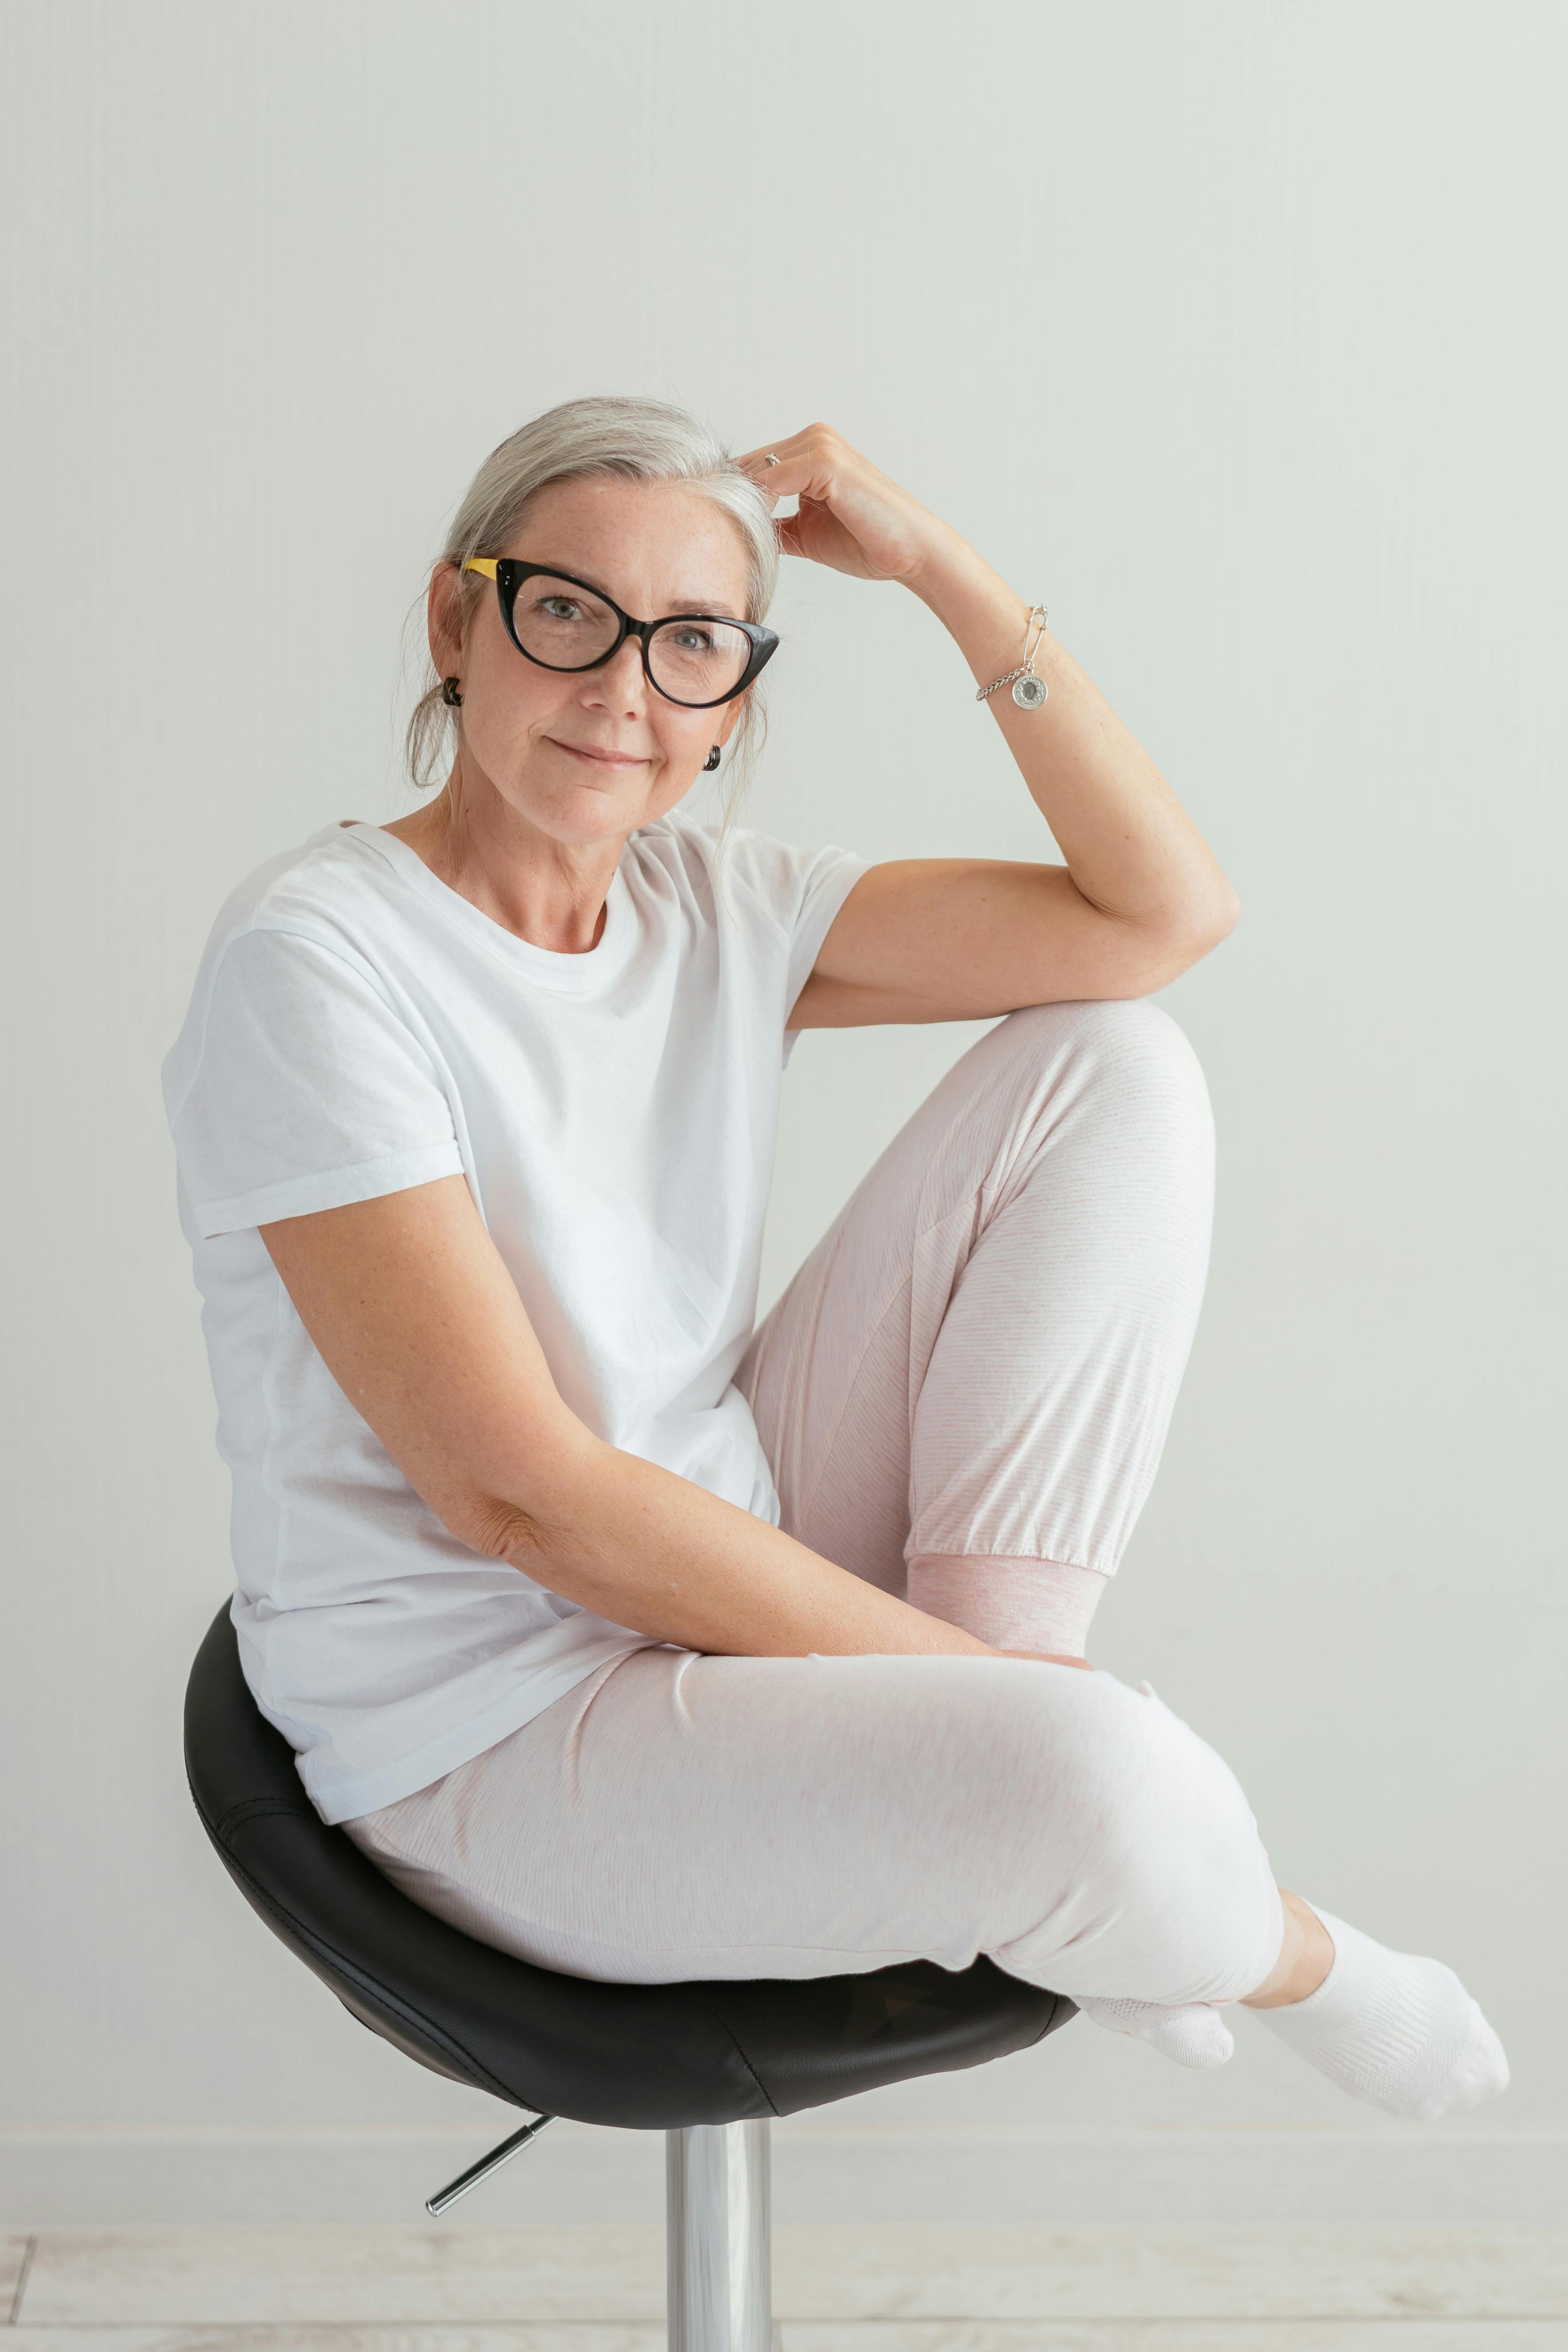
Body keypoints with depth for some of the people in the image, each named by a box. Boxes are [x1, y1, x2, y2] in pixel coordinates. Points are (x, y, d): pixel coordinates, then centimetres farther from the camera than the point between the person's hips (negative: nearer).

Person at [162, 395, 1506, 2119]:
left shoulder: (714, 908, 4)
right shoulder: (314, 960, -17)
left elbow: (1167, 911, 0)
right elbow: (518, 1493, -22)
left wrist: (941, 568, -7)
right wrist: (962, 1666, -19)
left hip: (736, 1581, 7)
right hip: (495, 1742, -7)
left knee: (1117, 1069, -2)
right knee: (1090, 1778, -34)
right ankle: (1285, 1960, 6)